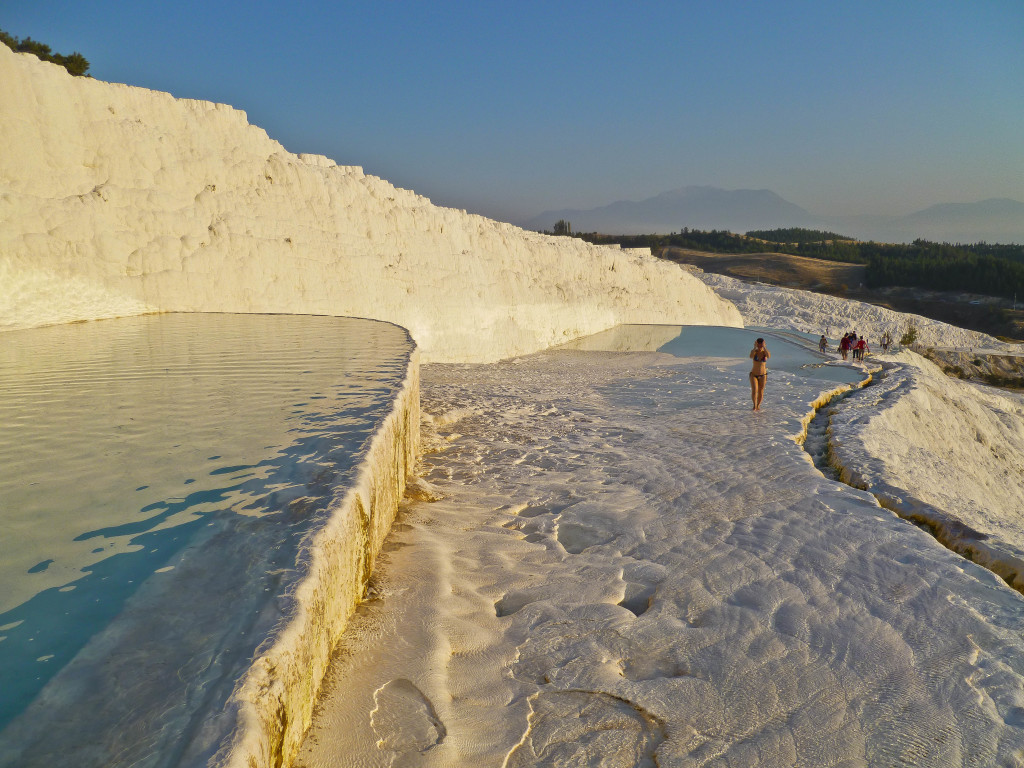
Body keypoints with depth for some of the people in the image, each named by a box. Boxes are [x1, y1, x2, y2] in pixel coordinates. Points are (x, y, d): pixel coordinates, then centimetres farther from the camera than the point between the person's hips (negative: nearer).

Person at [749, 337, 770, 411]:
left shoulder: (765, 352, -6)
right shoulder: (754, 351, -8)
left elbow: (769, 356, -31)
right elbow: (751, 356, -32)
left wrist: (764, 347, -28)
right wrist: (755, 347, -29)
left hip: (763, 375, 1)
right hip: (753, 375, -1)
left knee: (760, 393, 10)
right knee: (754, 390, -20)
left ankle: (758, 405, 35)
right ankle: (754, 406, 0)